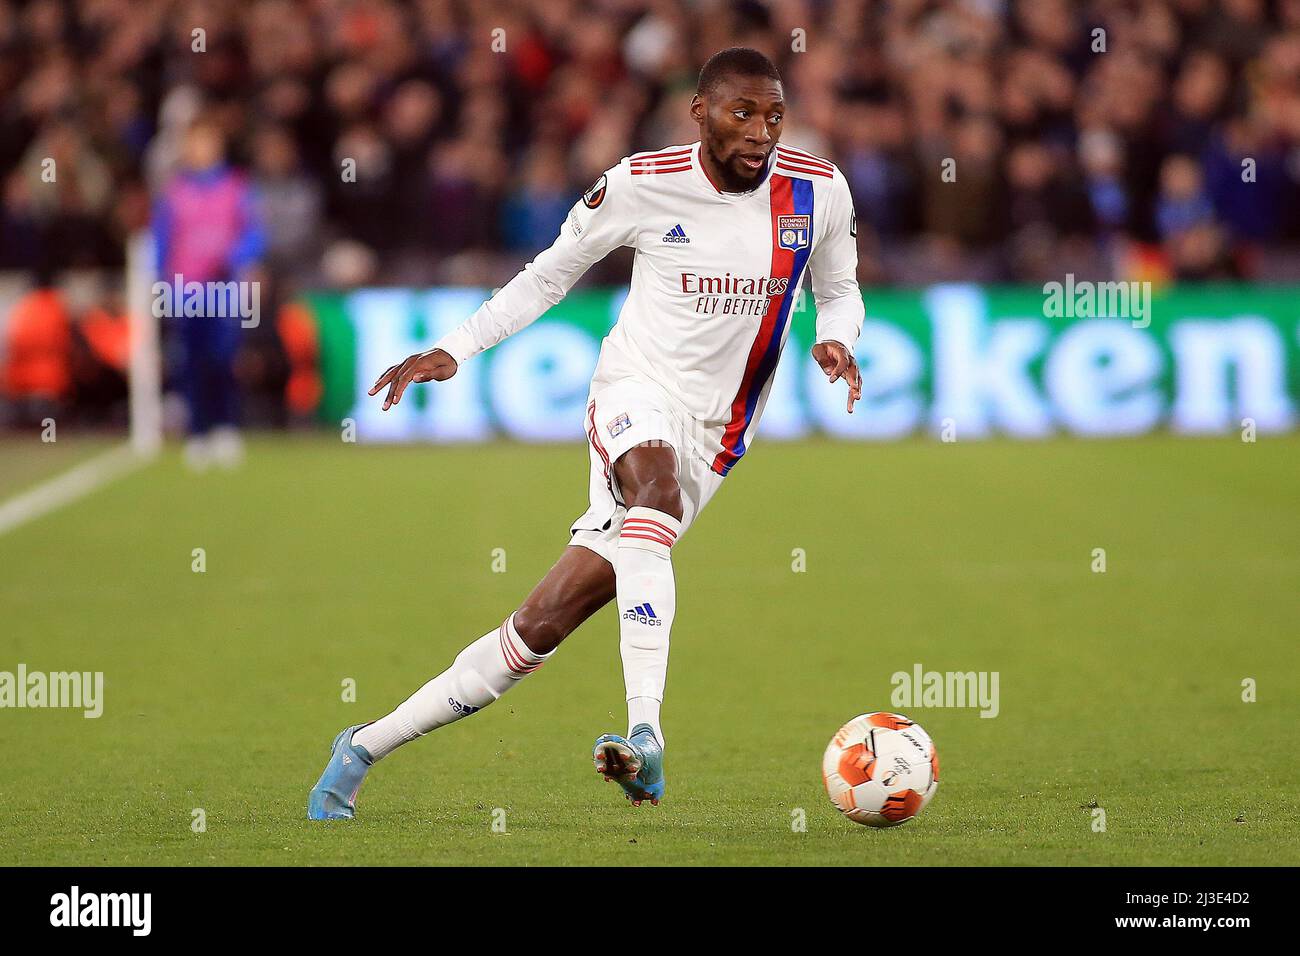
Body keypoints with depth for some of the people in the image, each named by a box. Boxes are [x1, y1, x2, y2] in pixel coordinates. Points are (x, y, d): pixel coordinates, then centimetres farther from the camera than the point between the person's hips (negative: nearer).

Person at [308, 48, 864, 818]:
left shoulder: (819, 192, -1)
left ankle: (366, 747, 4)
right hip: (636, 389, -2)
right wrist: (454, 350, 2)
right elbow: (549, 275, 8)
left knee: (546, 621, -5)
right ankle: (646, 738, -47)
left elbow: (840, 291, 15)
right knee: (656, 486, -39)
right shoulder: (643, 184, -6)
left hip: (710, 441, 2)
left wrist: (836, 340, -8)